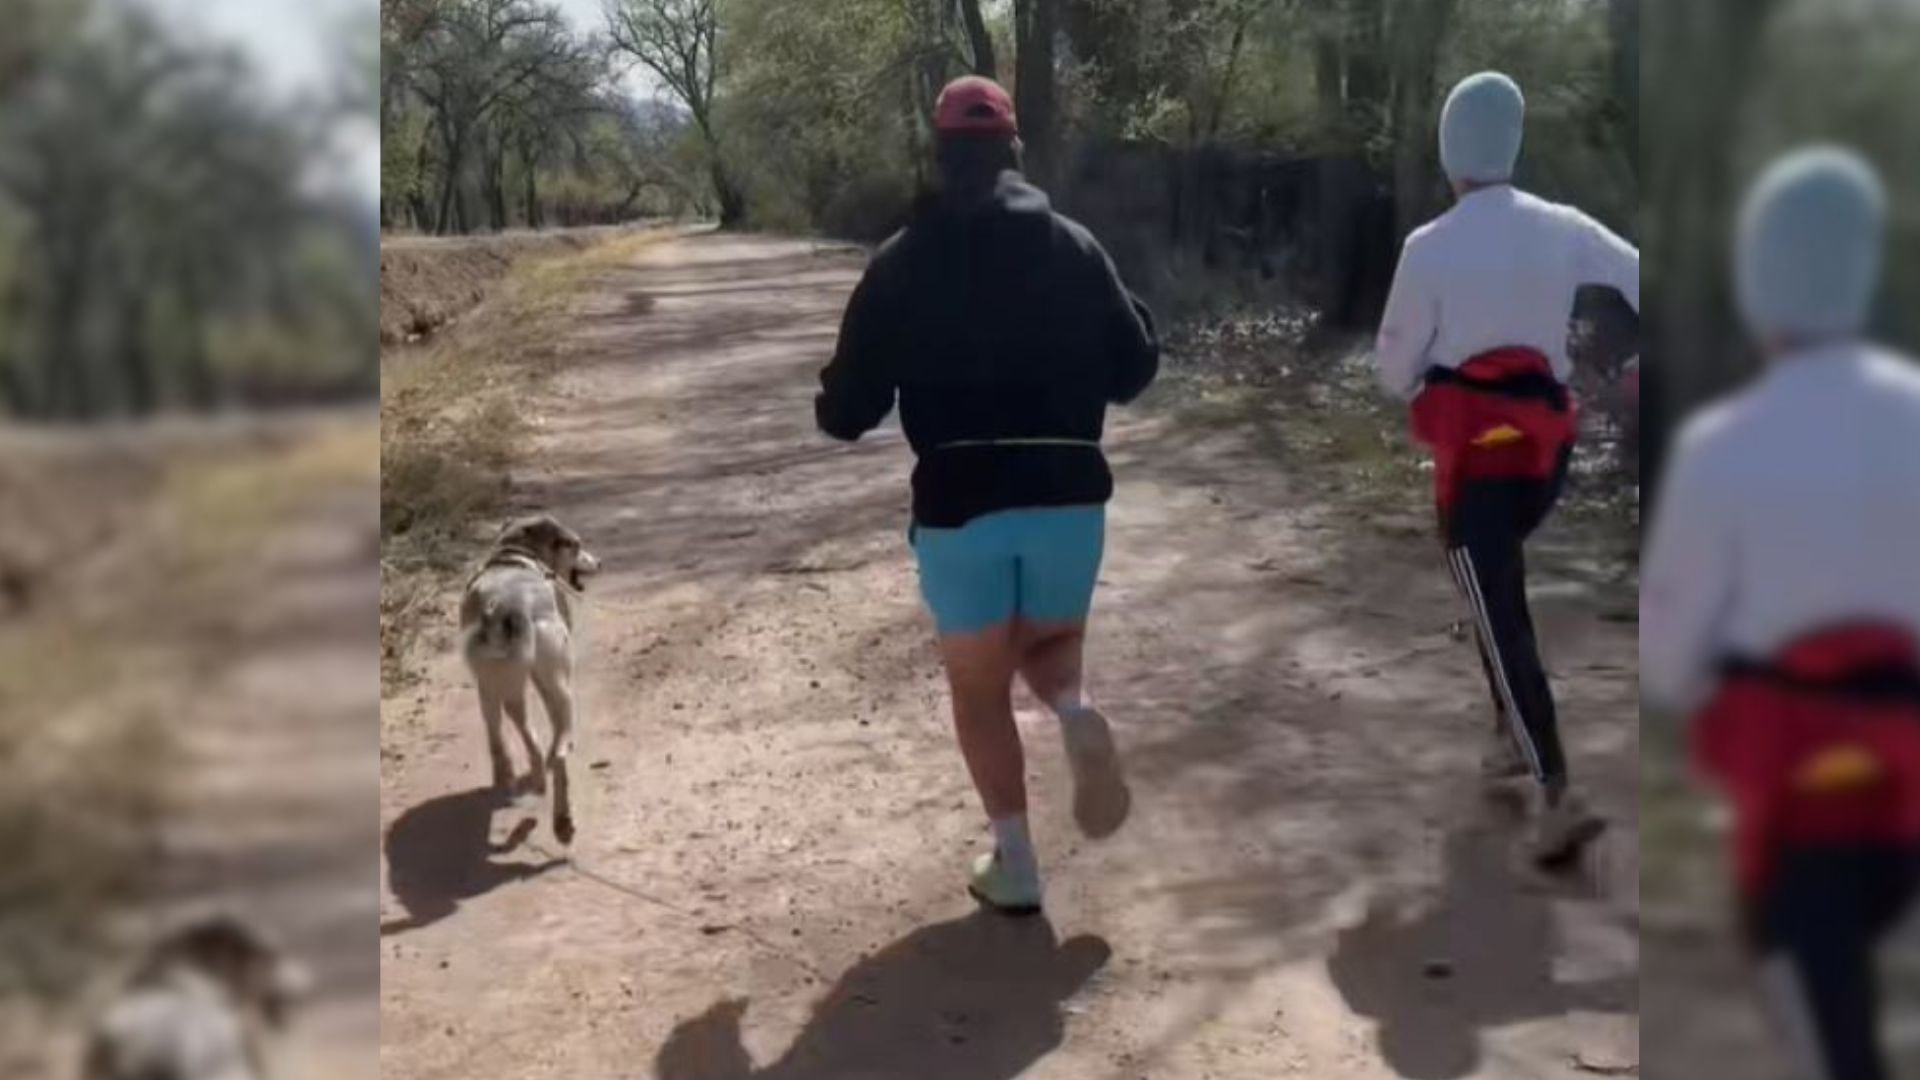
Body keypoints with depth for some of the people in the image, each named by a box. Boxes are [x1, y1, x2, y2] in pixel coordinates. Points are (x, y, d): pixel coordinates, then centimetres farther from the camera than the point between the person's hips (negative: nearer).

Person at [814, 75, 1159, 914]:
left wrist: (838, 399, 22)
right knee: (1050, 646, 24)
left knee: (980, 689, 14)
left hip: (958, 506, -2)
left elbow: (847, 412, -1)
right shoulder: (1071, 247, 2)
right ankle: (1078, 716, -9)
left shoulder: (902, 263, -2)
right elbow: (1134, 371, 8)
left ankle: (1014, 864, 13)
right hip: (1067, 495, 2)